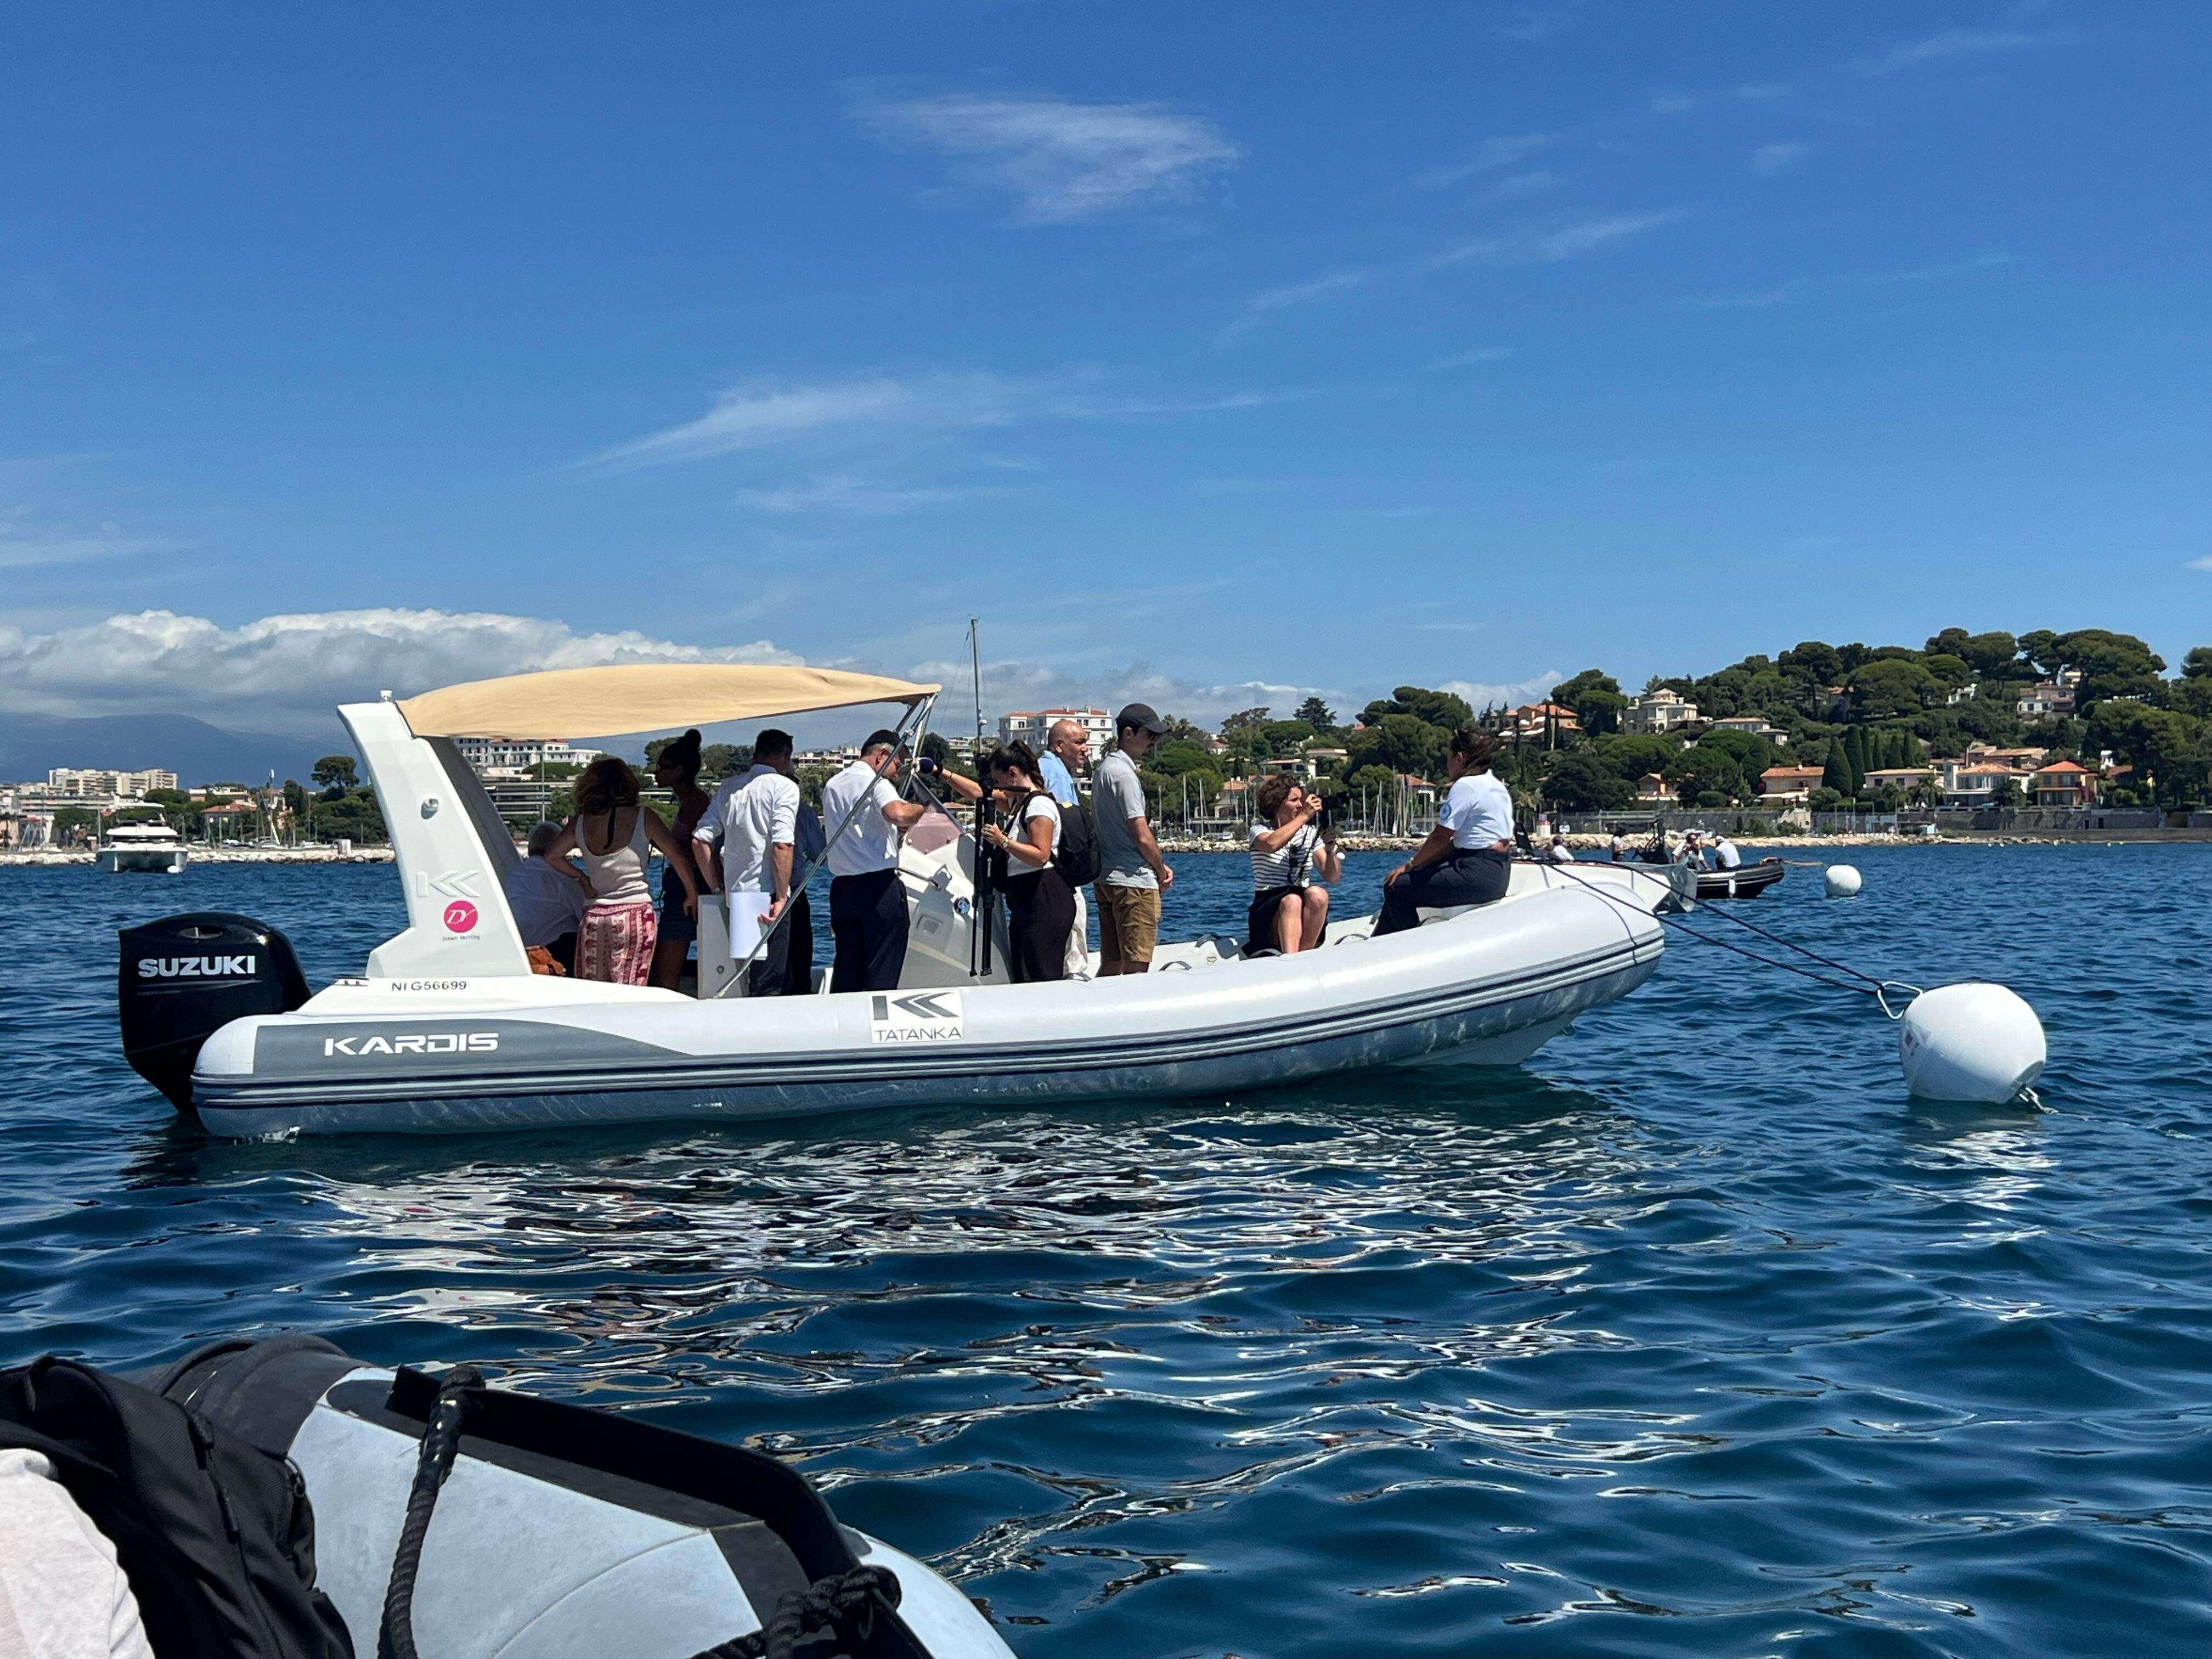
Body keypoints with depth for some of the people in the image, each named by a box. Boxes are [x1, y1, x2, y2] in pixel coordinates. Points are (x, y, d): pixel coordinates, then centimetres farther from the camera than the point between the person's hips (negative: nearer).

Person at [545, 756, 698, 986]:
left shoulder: (581, 822, 5)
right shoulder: (642, 816, -2)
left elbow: (550, 857, 13)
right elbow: (677, 857, 0)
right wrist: (693, 894, 12)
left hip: (594, 916, 3)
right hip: (635, 913, -3)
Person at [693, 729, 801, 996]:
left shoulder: (729, 788, 13)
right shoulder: (784, 787, -6)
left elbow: (701, 839, 9)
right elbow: (782, 845, -17)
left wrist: (718, 888, 15)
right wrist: (782, 898, -14)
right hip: (768, 898, -7)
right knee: (769, 987, -5)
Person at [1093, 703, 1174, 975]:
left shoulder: (1103, 769, 17)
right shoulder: (1124, 774, -14)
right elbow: (1142, 837, -17)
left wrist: (1158, 865, 13)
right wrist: (1162, 872, -1)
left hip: (1106, 879, 10)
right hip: (1133, 881, -10)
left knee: (1110, 965, 11)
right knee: (1136, 967, -10)